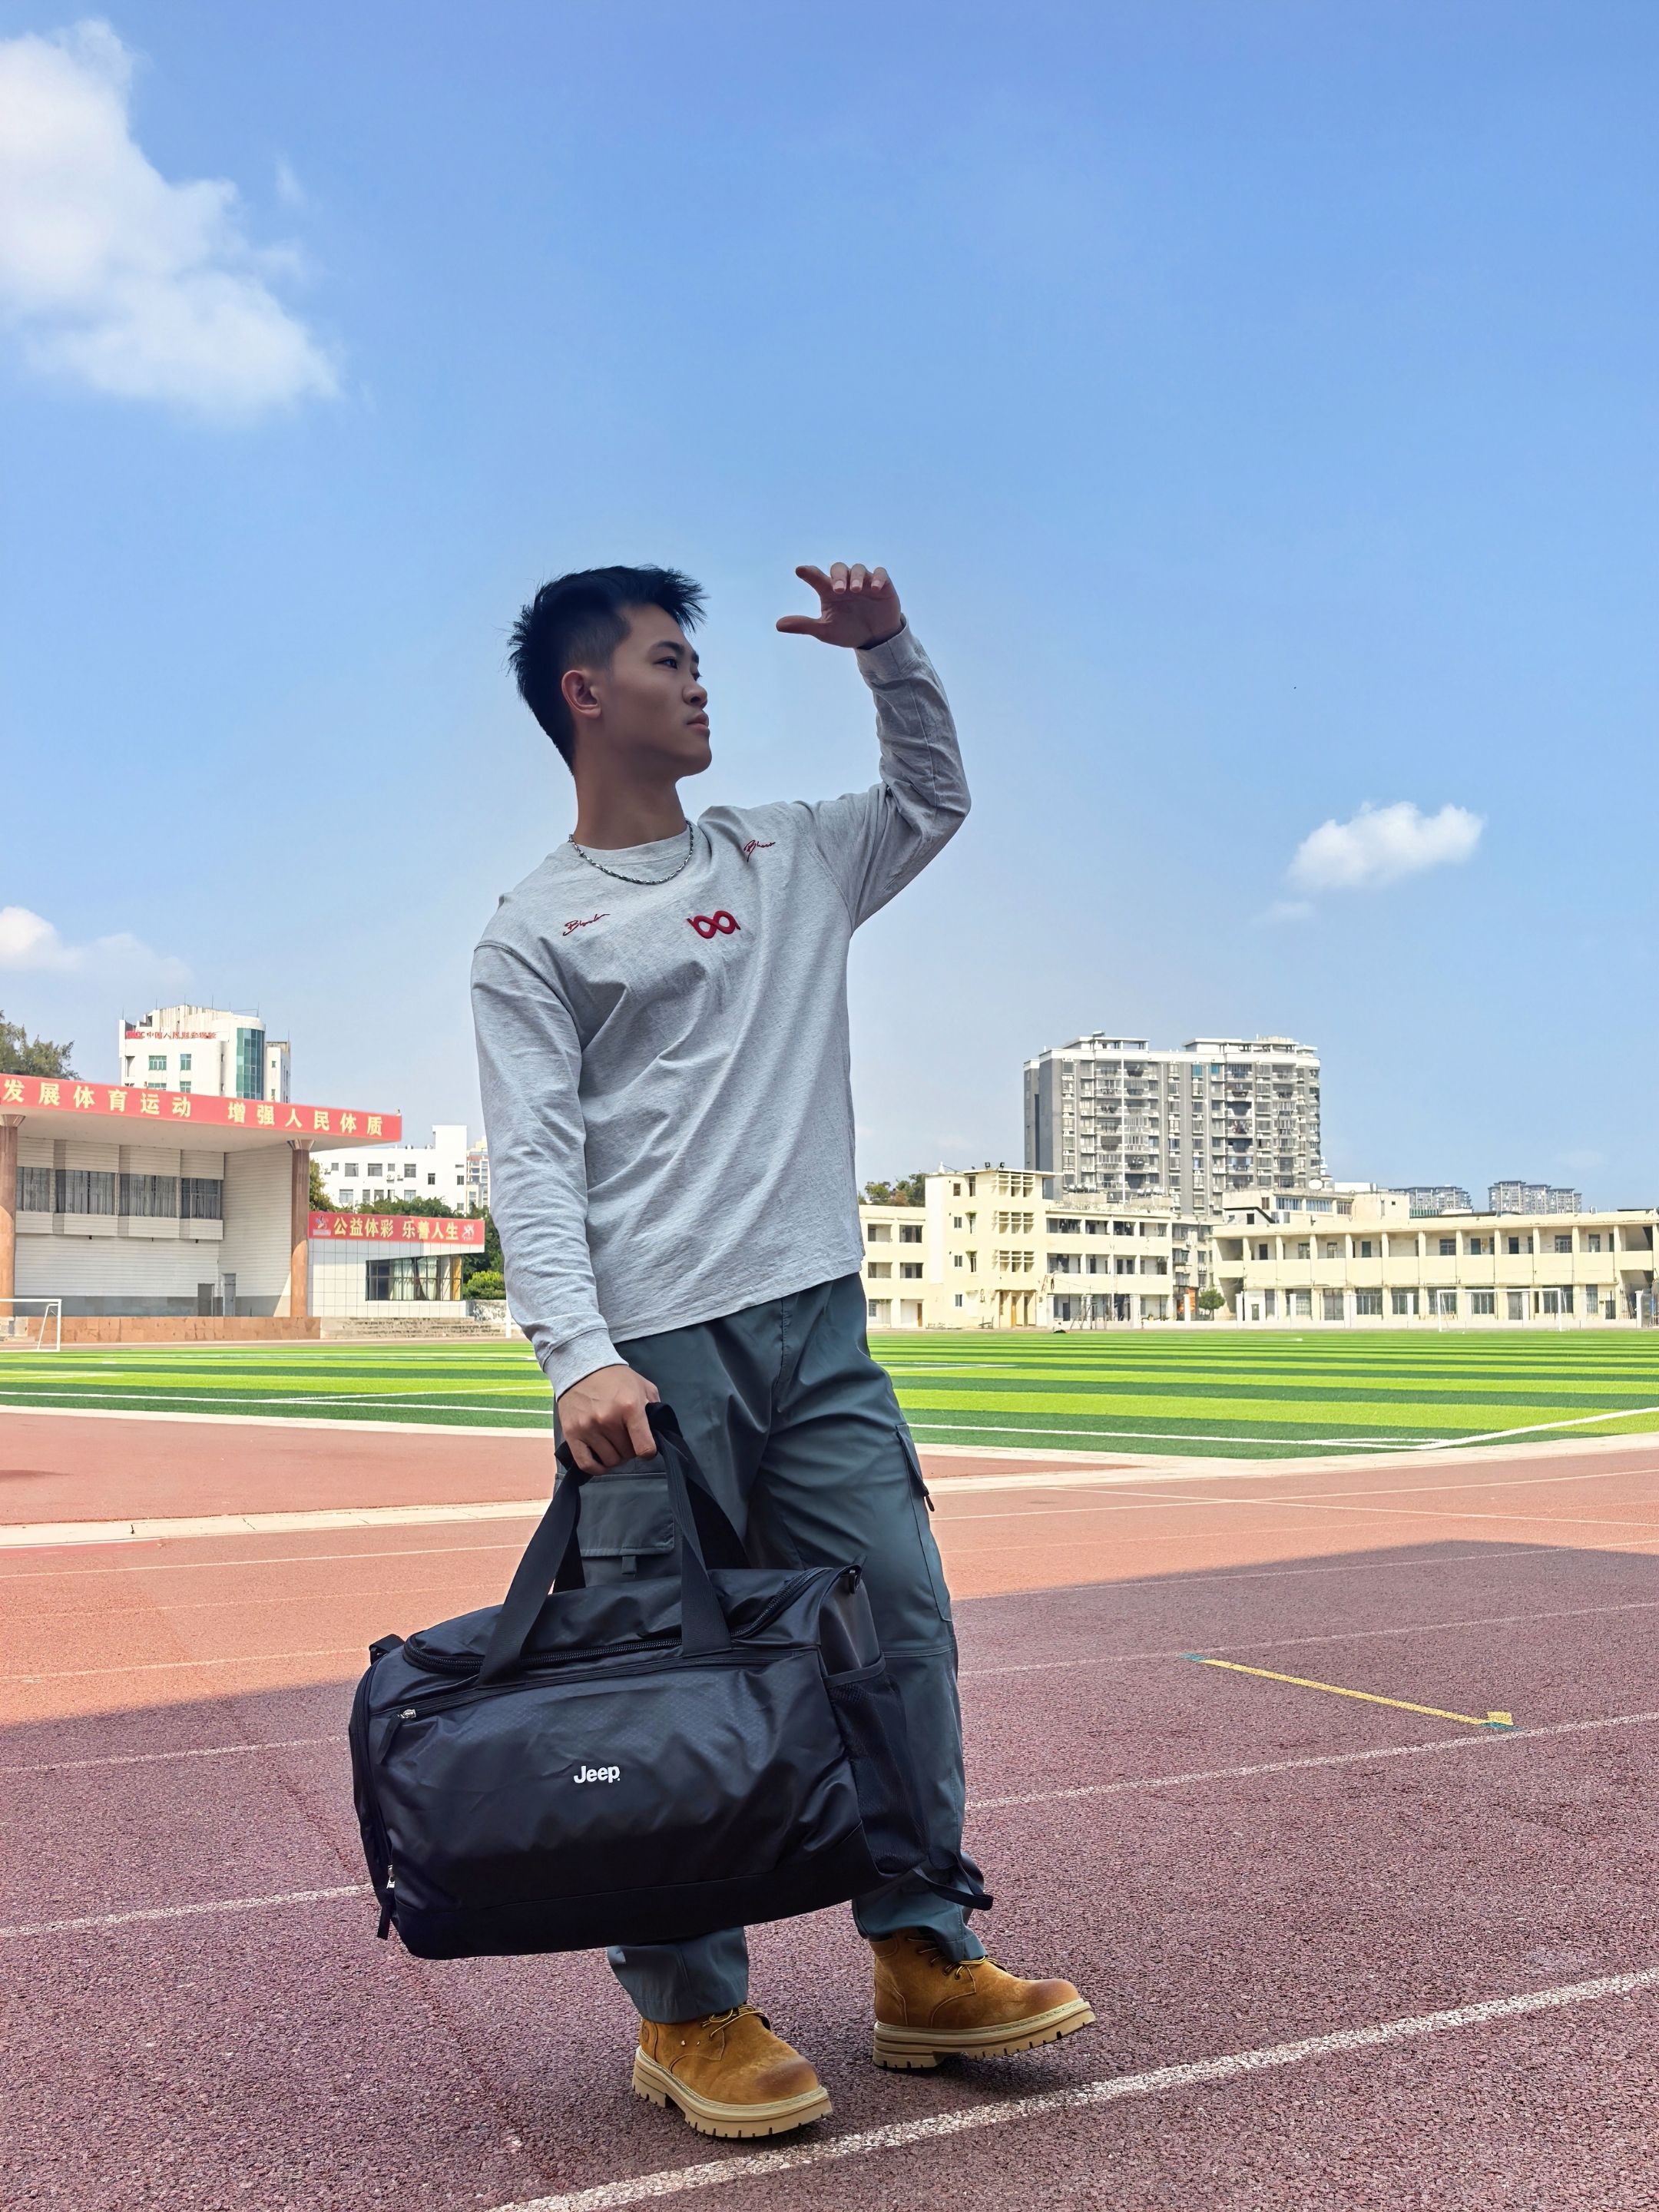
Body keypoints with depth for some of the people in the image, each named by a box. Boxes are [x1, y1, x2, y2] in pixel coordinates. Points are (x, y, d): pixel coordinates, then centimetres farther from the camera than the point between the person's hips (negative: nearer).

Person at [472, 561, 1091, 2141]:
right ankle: (688, 2015, 11)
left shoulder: (786, 858, 19)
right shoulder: (533, 931, 3)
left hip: (818, 1321, 5)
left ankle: (924, 1961, 16)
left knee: (902, 1620, 3)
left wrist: (888, 651, 20)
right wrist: (578, 1356, -19)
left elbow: (934, 803, 34)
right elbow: (534, 1164, -6)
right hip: (655, 1348, -5)